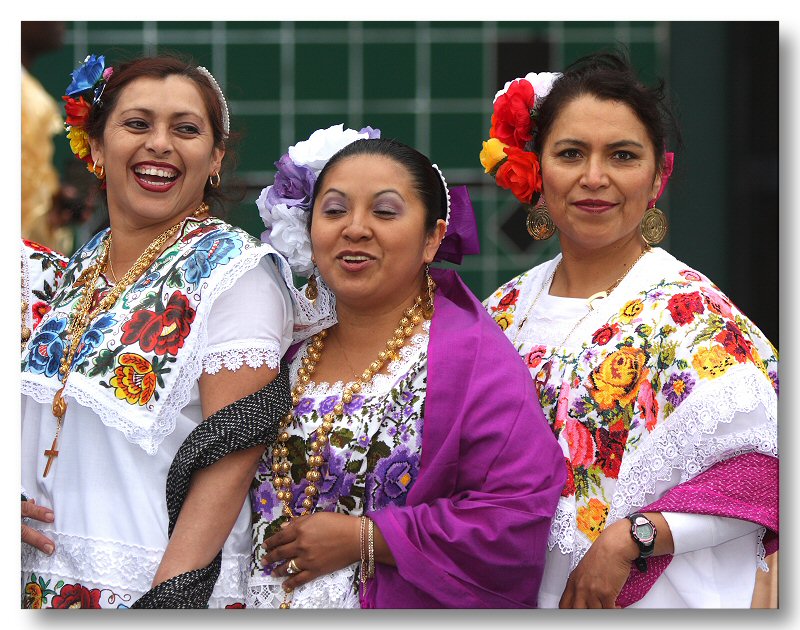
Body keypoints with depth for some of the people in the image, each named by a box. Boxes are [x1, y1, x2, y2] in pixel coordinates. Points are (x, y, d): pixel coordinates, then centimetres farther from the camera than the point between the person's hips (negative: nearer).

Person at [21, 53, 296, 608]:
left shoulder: (236, 268, -8)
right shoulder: (75, 270, 11)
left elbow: (231, 451, -15)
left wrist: (171, 594, -23)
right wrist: (10, 497, 0)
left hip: (156, 585, -6)